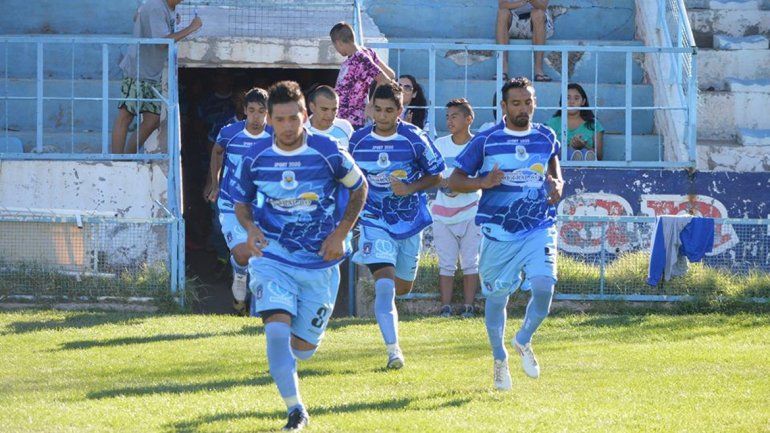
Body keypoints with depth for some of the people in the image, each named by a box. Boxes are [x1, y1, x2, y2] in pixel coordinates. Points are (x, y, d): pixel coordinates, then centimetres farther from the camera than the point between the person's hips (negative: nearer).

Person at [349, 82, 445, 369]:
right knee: (384, 286, -18)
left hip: (410, 221, 1)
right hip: (375, 223, -1)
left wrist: (410, 189, -18)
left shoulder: (415, 139, -11)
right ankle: (393, 349, -14)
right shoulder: (358, 140, -5)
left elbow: (436, 176, -2)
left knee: (403, 288, 18)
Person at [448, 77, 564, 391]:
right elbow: (454, 181, -2)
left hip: (539, 230, 1)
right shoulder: (486, 141, -5)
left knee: (543, 288, -18)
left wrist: (557, 184, 3)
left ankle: (523, 341, 11)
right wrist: (483, 183, -20)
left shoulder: (546, 138, 5)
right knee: (497, 298, 6)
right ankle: (499, 359, 30)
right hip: (499, 233, -1)